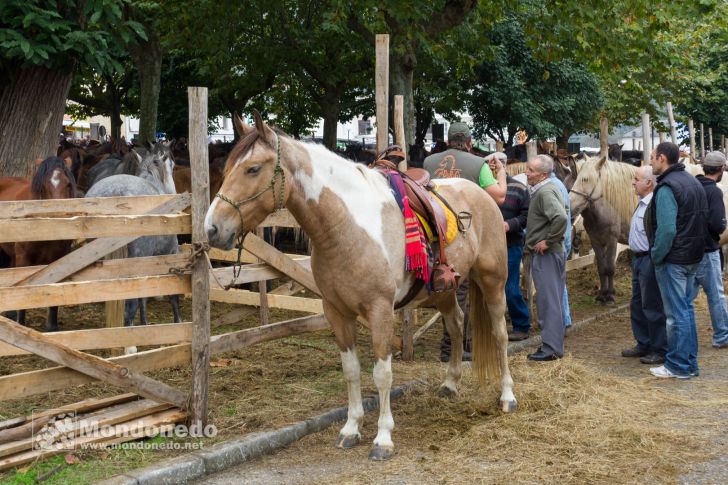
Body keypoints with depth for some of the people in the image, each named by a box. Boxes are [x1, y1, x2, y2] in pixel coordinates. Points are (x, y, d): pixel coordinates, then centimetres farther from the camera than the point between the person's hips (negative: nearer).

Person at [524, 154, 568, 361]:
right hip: (547, 254, 10)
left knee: (549, 301, -5)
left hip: (545, 254, -10)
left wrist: (548, 241, -22)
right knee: (552, 300, 15)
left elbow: (561, 218, -32)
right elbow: (561, 213, 26)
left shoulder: (545, 192, -18)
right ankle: (553, 343, 23)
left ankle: (551, 349, -1)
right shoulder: (549, 189, 14)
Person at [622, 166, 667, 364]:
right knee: (637, 305, 18)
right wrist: (636, 257, 19)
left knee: (652, 307, -3)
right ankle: (643, 345, 30)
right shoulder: (642, 203, 13)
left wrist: (654, 260, -24)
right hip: (638, 259, 11)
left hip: (649, 260, -11)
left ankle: (660, 351, 7)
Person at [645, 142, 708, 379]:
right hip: (693, 257, 9)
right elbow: (702, 220, 18)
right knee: (686, 309, 16)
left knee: (676, 314, -2)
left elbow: (666, 229, -25)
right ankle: (690, 363, 22)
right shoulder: (693, 182, 12)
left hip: (673, 259, -9)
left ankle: (678, 366, 4)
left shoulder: (667, 187, -19)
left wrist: (657, 256, -13)